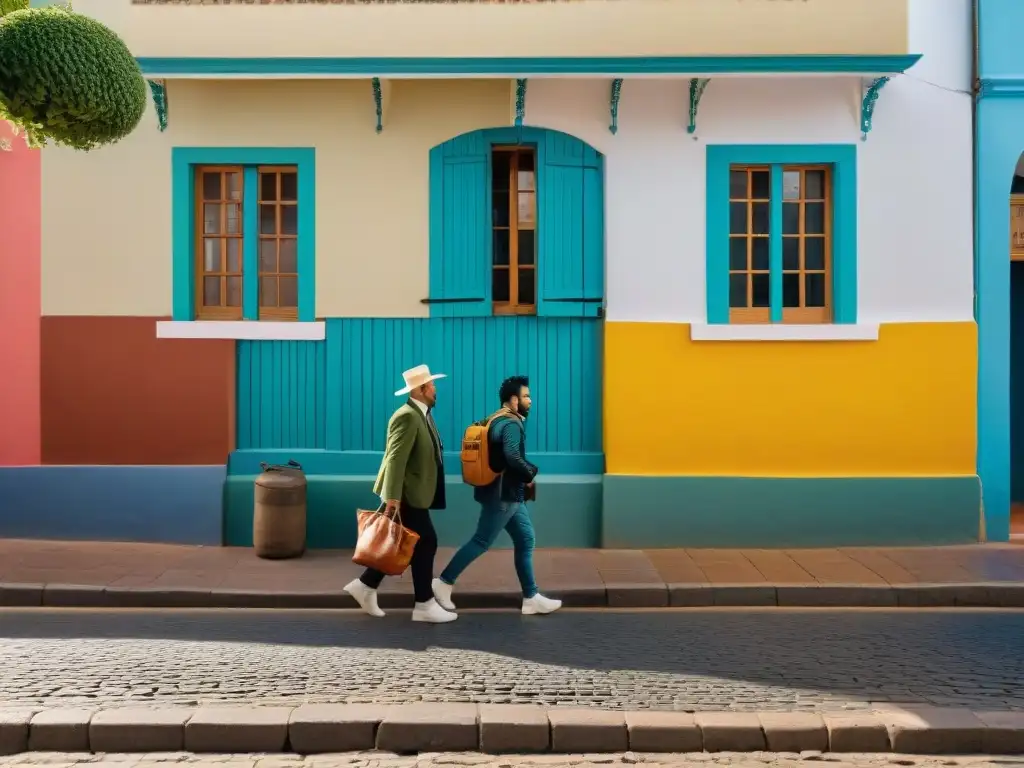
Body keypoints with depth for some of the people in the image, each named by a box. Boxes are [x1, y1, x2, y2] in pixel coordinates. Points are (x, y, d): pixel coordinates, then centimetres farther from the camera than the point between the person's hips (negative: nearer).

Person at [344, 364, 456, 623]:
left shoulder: (422, 414, 13)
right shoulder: (408, 416, -19)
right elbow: (396, 458, -25)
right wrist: (392, 497, -29)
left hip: (413, 493, 10)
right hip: (407, 495, -10)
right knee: (425, 543, -4)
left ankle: (365, 586, 22)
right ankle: (424, 605, 5)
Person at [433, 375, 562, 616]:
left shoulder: (501, 421, 13)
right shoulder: (511, 424, -17)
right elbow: (512, 456, -34)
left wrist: (526, 475, 10)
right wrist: (530, 474, -17)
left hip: (508, 494, 10)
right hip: (503, 495, -10)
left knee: (525, 540, 10)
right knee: (481, 542, -2)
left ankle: (531, 598, 13)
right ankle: (444, 583, 8)